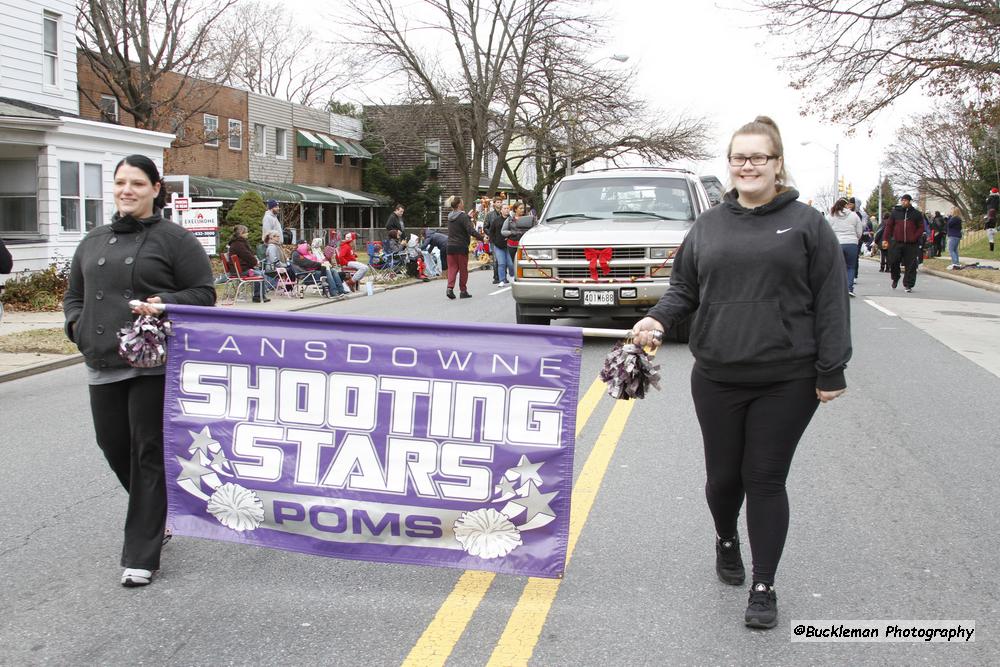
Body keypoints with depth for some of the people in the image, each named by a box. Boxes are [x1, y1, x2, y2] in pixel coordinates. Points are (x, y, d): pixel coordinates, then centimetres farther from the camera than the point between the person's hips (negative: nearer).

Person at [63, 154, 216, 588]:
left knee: (149, 454, -3)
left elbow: (204, 294, -2)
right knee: (114, 447, 11)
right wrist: (78, 325, 4)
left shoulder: (175, 239, -1)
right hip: (103, 365, 6)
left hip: (155, 364, -6)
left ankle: (141, 556, 4)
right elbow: (74, 295, 23)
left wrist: (165, 304, -19)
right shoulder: (94, 241, 16)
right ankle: (157, 515, 39)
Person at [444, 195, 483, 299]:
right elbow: (471, 231, -22)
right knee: (463, 269, 6)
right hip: (461, 247, -5)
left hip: (450, 246, 5)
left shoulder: (450, 217, 8)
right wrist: (482, 238, -17)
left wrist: (468, 216, 30)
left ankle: (450, 288, -11)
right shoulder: (463, 216, -14)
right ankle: (463, 291, 12)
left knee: (452, 267, 7)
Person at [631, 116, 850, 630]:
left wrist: (831, 371, -6)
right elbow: (683, 288, 13)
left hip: (786, 380, -3)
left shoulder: (806, 224, 0)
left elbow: (830, 301, -2)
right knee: (723, 476, 13)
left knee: (766, 480, 2)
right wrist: (658, 318, -9)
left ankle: (764, 587, 15)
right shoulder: (709, 226, 9)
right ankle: (726, 540, 44)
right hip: (717, 377, 3)